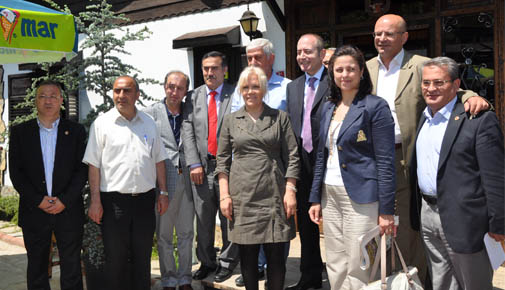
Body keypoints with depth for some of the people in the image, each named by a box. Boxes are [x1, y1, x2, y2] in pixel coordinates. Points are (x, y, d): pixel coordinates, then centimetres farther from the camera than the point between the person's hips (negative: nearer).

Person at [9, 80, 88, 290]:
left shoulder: (76, 131, 4)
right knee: (36, 268, 11)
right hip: (34, 211, 1)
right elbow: (15, 172, 0)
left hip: (69, 210, -1)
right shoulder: (20, 132, 5)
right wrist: (38, 200, -11)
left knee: (71, 268, 5)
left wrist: (65, 200, -12)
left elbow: (82, 169, -1)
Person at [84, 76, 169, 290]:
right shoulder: (102, 123, -1)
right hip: (114, 200, -3)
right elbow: (94, 165, -3)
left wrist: (163, 192, 9)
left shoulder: (149, 123, 10)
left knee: (142, 257, 12)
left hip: (145, 199, 3)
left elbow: (158, 160, 13)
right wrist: (95, 200, -8)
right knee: (115, 259, 6)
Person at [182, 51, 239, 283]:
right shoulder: (193, 97, 10)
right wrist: (194, 164, -6)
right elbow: (187, 131, 4)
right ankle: (206, 262, 25)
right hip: (201, 167, 3)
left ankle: (227, 262, 21)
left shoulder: (235, 95, 1)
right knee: (203, 219, 10)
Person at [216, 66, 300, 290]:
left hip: (274, 195, -1)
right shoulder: (231, 120, 10)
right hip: (242, 195, 1)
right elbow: (222, 160, 9)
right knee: (247, 253, 5)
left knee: (276, 254, 1)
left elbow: (292, 157, 5)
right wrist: (224, 194, 0)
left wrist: (290, 190, -3)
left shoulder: (280, 118, 8)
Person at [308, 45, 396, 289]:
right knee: (335, 268, 12)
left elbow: (386, 161, -11)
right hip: (330, 196, 7)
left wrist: (386, 211, -14)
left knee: (357, 270, -1)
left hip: (361, 197, -6)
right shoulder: (328, 108, 13)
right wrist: (315, 198, 13)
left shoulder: (375, 106, -8)